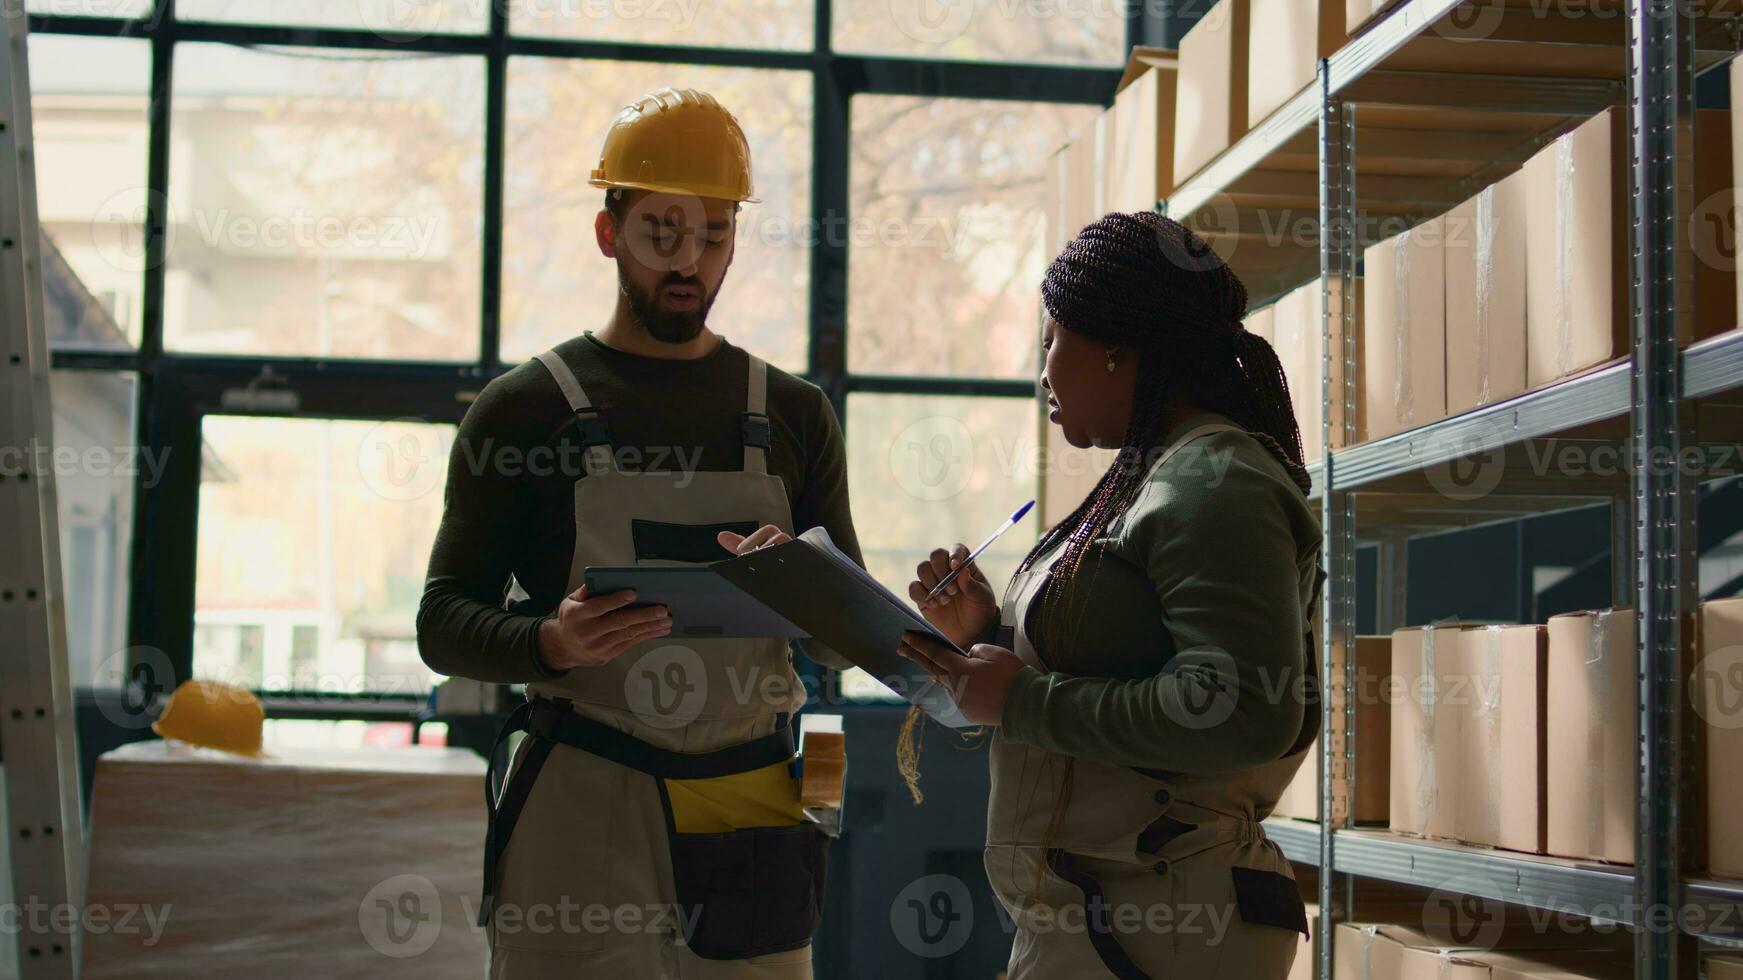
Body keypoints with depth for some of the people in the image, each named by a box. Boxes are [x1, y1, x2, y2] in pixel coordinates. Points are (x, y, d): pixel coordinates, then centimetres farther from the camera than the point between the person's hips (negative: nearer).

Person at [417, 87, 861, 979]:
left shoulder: (793, 416, 11)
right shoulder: (524, 409, 3)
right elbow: (444, 624, 1)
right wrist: (551, 643, -19)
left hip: (751, 818, 3)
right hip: (579, 817, -2)